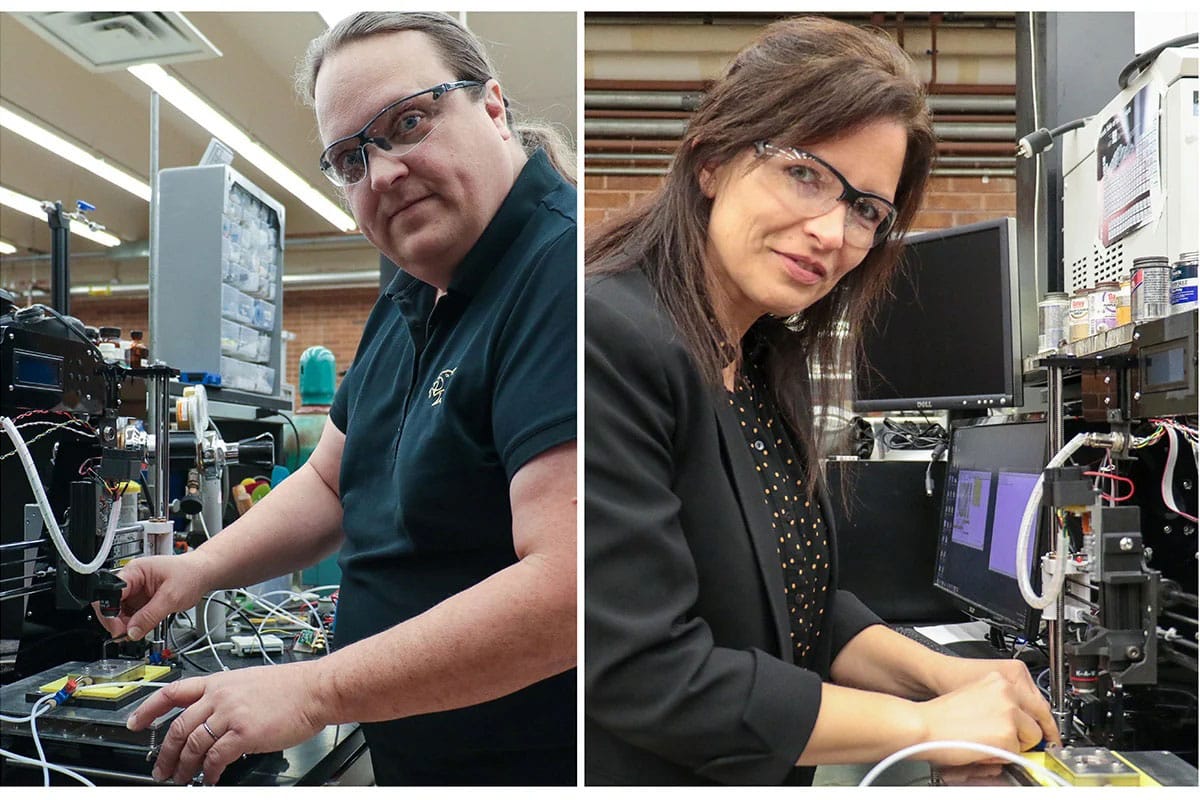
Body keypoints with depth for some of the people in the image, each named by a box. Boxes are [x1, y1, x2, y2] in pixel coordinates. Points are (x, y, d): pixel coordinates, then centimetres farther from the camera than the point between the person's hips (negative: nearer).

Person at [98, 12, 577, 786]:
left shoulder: (560, 275, -24)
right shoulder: (407, 304, 7)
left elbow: (566, 584, -31)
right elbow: (330, 483, 15)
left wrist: (317, 691, -24)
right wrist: (202, 569, 0)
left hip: (536, 757, -8)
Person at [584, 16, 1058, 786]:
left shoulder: (773, 361, 1)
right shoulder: (604, 341, -26)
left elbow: (801, 602, 7)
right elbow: (644, 674, -27)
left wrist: (944, 674, -8)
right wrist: (927, 725, -18)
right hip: (637, 767, -7)